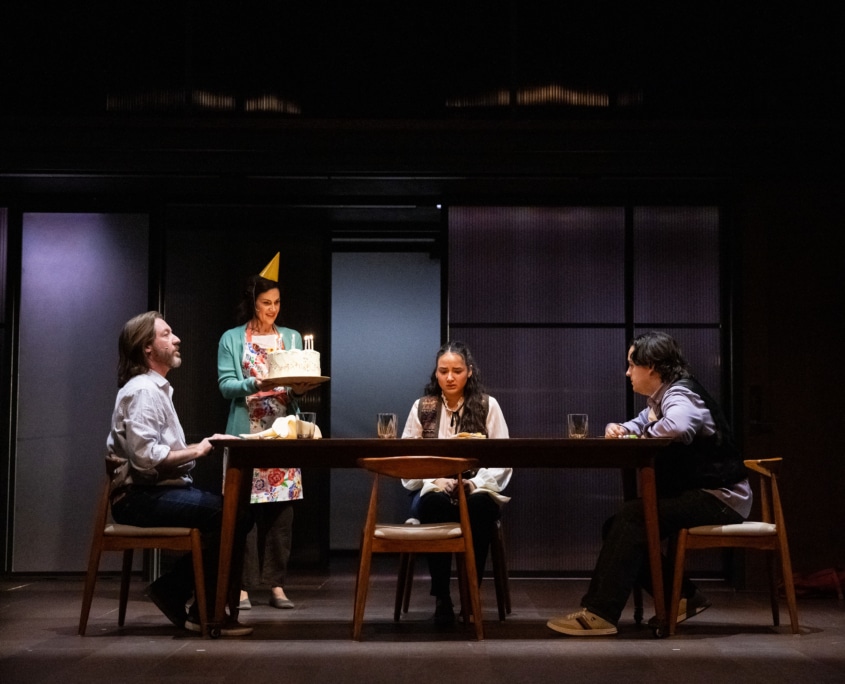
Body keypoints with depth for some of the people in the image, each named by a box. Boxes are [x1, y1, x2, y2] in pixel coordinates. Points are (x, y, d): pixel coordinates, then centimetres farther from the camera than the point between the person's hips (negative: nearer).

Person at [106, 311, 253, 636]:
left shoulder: (157, 388, 20)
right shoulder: (142, 391, -13)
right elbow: (145, 457, -23)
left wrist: (205, 444, 4)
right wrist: (197, 451, -14)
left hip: (158, 491, 10)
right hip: (141, 497, -10)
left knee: (238, 511, -2)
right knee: (226, 513, -23)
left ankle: (172, 589, 2)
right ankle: (206, 612, -9)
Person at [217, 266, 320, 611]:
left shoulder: (292, 338, 14)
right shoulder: (232, 339, 5)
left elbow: (299, 384, 11)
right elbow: (226, 385, -4)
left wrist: (299, 389, -12)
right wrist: (255, 384, -21)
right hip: (247, 433, -3)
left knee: (281, 507, 1)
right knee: (245, 507, -5)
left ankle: (276, 583, 7)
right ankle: (242, 585, 0)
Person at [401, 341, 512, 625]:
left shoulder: (488, 406, 5)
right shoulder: (422, 407, 8)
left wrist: (477, 482, -17)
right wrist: (434, 479, -15)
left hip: (476, 489, 0)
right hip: (433, 490, 0)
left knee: (481, 505, -36)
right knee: (434, 503, -36)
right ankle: (441, 596, -24)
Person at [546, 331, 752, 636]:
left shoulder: (680, 395, -16)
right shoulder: (660, 399, 15)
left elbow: (677, 427, -39)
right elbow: (638, 426, 27)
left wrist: (644, 435, -18)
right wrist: (617, 429, 2)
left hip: (719, 497, -10)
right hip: (695, 494, 10)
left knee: (633, 518, -24)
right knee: (617, 527, 3)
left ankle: (599, 613, -25)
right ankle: (681, 597, 4)